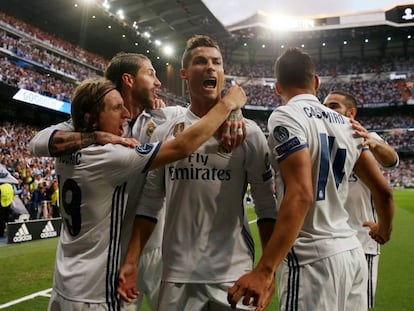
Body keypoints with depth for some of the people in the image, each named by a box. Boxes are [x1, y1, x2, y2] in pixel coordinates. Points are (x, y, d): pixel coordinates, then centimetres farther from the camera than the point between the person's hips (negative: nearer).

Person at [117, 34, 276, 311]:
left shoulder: (248, 131, -2)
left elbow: (266, 204, -2)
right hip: (177, 274, 2)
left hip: (234, 273, -1)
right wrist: (131, 261, -1)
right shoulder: (164, 134, 3)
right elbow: (150, 202, 5)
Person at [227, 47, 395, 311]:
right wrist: (384, 230, 32)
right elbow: (383, 190, 12)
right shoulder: (345, 123, 10)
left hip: (313, 257, -7)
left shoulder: (286, 117, -11)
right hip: (352, 252, 8)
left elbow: (300, 194, -24)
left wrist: (265, 270, -27)